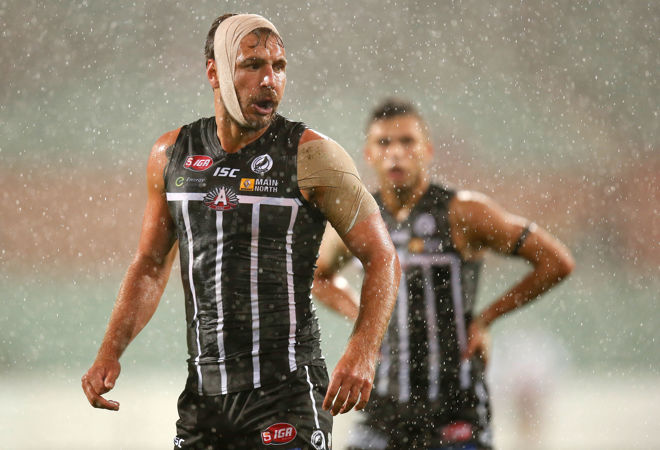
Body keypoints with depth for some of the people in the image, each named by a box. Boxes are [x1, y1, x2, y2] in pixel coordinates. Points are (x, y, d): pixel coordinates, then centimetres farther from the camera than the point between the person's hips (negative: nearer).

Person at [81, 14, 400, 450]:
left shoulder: (312, 156, -5)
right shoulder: (172, 154, 8)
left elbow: (383, 258, -4)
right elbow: (150, 266, 19)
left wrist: (362, 354, -18)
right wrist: (109, 353, 7)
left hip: (287, 396, -4)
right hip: (203, 394, 4)